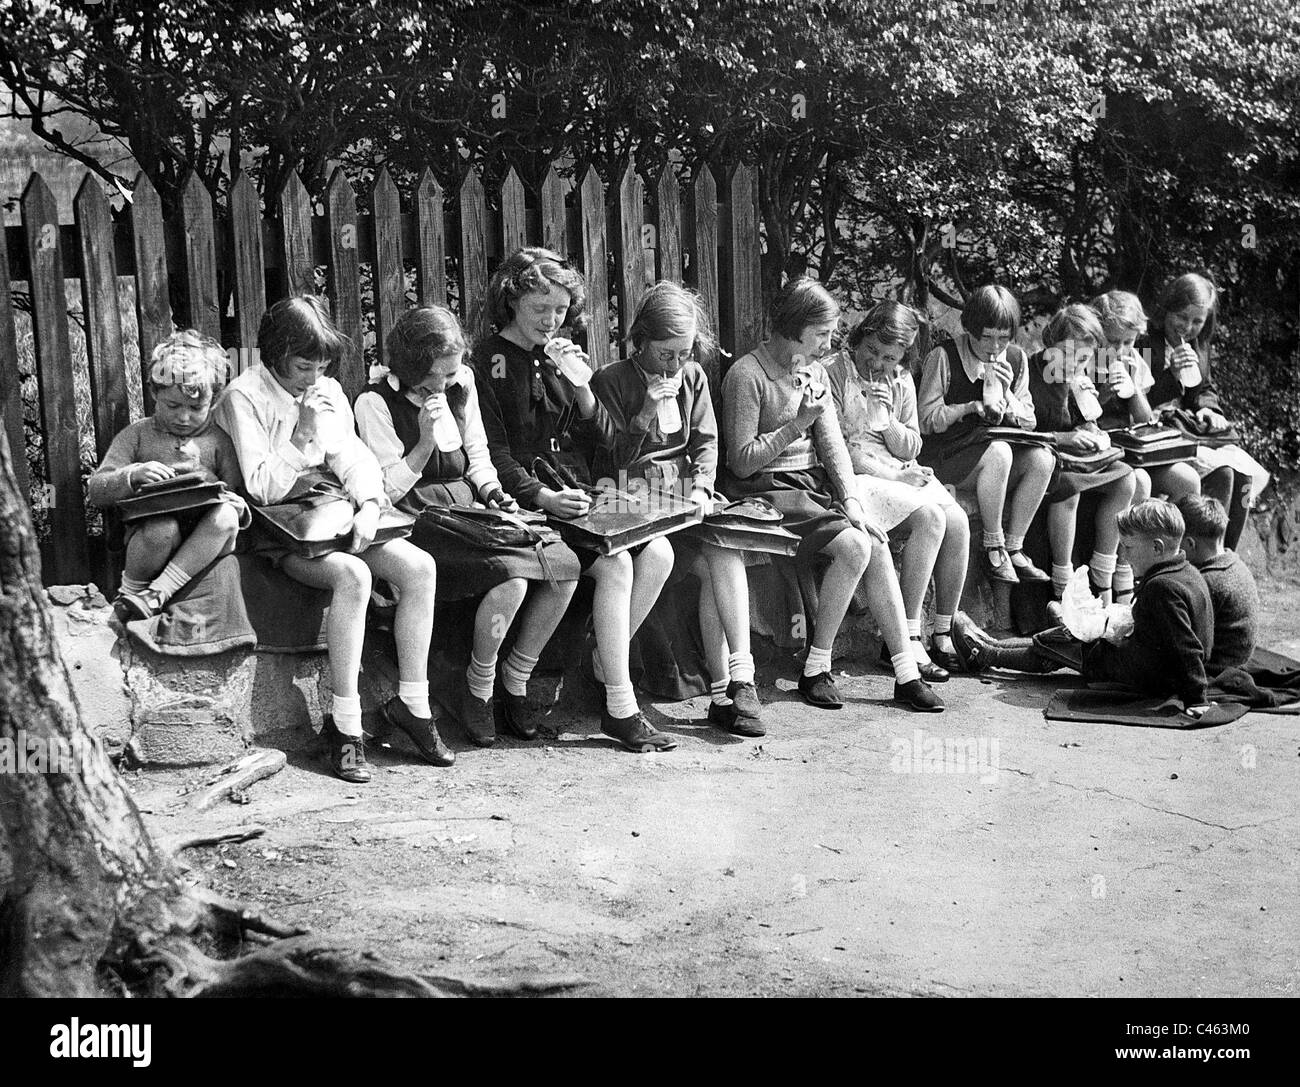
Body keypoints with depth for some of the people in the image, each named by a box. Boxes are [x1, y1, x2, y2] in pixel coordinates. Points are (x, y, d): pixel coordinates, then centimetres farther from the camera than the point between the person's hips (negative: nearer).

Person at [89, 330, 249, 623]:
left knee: (225, 516, -32)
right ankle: (129, 591, -9)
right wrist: (133, 475, -19)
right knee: (162, 529, -37)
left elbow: (238, 496, 11)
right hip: (149, 537, -2)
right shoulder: (136, 436, 7)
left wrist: (236, 505, -14)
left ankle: (157, 594, -30)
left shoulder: (218, 441, 11)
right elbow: (96, 489, 1)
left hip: (204, 544, 2)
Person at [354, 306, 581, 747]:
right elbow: (387, 490, -8)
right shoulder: (375, 402, -7)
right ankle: (478, 689, -7)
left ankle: (515, 680, 0)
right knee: (509, 575, -32)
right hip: (420, 520, -7)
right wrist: (426, 442, -19)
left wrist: (494, 494, 1)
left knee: (565, 564, -16)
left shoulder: (462, 383, 11)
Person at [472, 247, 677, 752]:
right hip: (526, 498, -7)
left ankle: (605, 665, -1)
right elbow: (492, 454, -9)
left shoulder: (565, 357, 17)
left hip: (578, 493, 7)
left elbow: (605, 440, 14)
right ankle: (620, 709, -20)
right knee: (615, 565, -27)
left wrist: (583, 391, -5)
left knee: (658, 553, -16)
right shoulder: (488, 360, -3)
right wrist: (543, 497, -22)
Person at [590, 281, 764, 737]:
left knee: (727, 557, -26)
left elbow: (705, 441, 13)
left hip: (687, 490, 5)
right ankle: (731, 686, -21)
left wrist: (702, 488, -4)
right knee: (721, 563, -26)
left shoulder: (693, 377, 13)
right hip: (634, 502, -4)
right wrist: (645, 412, -16)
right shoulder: (610, 382, -2)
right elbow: (612, 462, -5)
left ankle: (731, 686, -26)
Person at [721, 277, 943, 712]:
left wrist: (852, 502, -8)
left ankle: (907, 675, -10)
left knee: (878, 547, -15)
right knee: (855, 547, -25)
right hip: (767, 491, -7)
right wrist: (798, 423, -18)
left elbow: (833, 444, 5)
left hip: (815, 483, 7)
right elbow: (742, 463, -14)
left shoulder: (815, 372, 12)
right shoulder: (746, 375, -12)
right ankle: (816, 670, -13)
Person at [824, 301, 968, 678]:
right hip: (857, 477, -6)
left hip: (900, 473, 6)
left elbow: (910, 450, 12)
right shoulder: (835, 373, -5)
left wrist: (888, 421, -8)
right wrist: (892, 475, -13)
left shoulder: (901, 380, 14)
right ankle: (907, 638, -25)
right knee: (930, 519, -27)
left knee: (958, 521, -19)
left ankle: (945, 634, -10)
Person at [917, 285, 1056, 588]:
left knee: (1042, 458, -23)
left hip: (997, 449, 6)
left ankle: (1013, 546, -12)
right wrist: (971, 407, -18)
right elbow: (926, 421, -7)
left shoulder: (1016, 359, 8)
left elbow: (1029, 423, 9)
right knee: (999, 453, -35)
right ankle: (993, 547, -20)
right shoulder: (943, 357, -8)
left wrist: (1006, 397, -9)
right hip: (945, 455, -5)